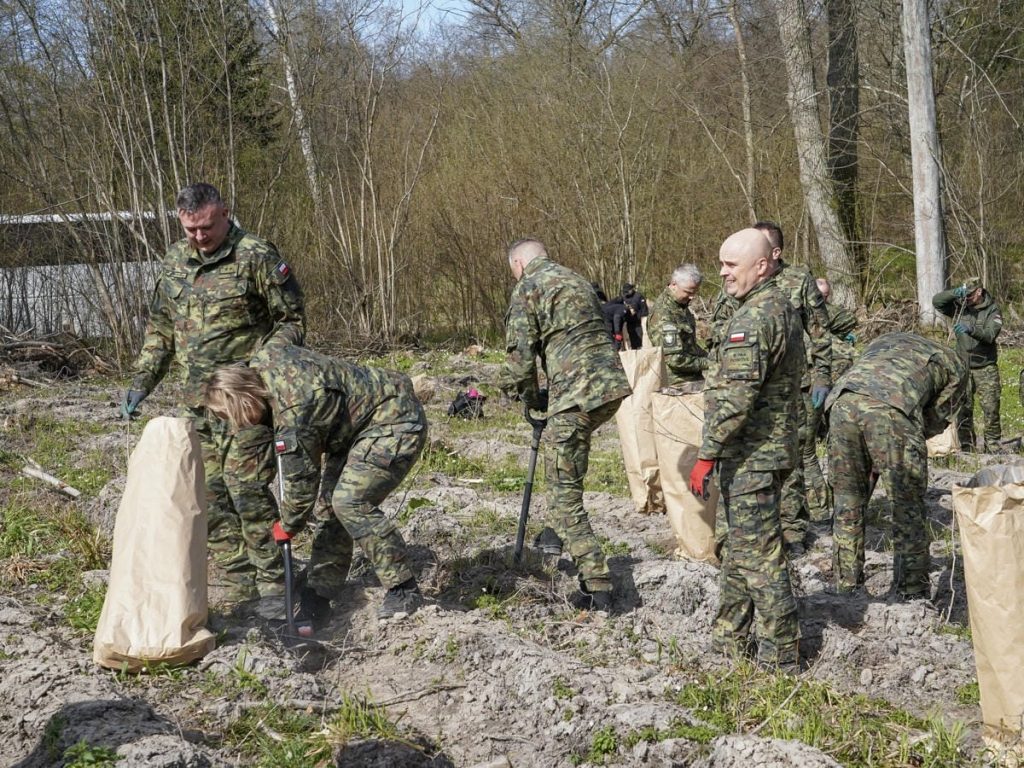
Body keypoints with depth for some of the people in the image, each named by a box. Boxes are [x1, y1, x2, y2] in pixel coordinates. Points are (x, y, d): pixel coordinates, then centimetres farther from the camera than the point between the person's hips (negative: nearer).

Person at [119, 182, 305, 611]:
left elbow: (291, 320, -4)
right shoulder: (175, 261, 12)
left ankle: (274, 583, -1)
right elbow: (160, 329, 20)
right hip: (199, 403, 7)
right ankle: (241, 586, 15)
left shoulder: (256, 257, -8)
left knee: (247, 488, -11)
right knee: (210, 495, 7)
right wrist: (141, 383, 12)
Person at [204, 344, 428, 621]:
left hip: (397, 424, -11)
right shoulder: (263, 361, -5)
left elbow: (301, 477, -20)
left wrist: (288, 526, -3)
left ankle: (404, 590, -12)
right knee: (333, 502, 5)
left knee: (351, 502, -22)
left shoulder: (293, 411, -31)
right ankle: (320, 592, 10)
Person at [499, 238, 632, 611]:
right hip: (613, 384, 8)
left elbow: (520, 353, -5)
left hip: (576, 392, -8)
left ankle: (596, 585, -8)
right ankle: (562, 532, 35)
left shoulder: (527, 288, 0)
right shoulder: (576, 279, 24)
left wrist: (531, 398, 12)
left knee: (564, 494, -3)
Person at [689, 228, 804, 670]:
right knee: (740, 550, 19)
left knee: (758, 556, -4)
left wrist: (707, 454, -21)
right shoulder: (783, 308, 15)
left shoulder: (754, 317, -19)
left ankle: (779, 656, 2)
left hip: (750, 456, -11)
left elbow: (737, 396, -26)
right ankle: (731, 640, 29)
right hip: (772, 448, 11)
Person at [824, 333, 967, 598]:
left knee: (847, 500, 17)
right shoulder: (955, 368, 31)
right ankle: (913, 593, 13)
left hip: (841, 402, 4)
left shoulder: (884, 340, 42)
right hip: (890, 409, -4)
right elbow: (935, 421, 25)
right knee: (907, 506, 9)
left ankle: (846, 586, 24)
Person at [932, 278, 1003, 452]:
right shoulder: (959, 306, 5)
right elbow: (936, 301, -4)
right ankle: (966, 446, 7)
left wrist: (970, 330, -37)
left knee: (991, 407, -5)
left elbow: (989, 335, -19)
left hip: (986, 367, -2)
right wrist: (955, 293, -21)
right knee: (963, 408, 0)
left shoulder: (992, 310, -4)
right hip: (963, 366, 3)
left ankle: (993, 445, 3)